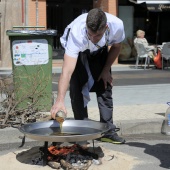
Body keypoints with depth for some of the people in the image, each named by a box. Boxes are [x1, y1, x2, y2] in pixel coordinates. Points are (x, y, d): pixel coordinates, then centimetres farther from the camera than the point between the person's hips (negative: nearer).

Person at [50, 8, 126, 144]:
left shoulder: (117, 25, -36)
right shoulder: (76, 33, -46)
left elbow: (116, 47, -9)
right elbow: (67, 70, -52)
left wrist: (106, 70, -10)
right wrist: (60, 100, -61)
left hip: (99, 51, 3)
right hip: (76, 51, -3)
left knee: (105, 87, -2)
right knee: (77, 89, -14)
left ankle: (108, 131, 9)